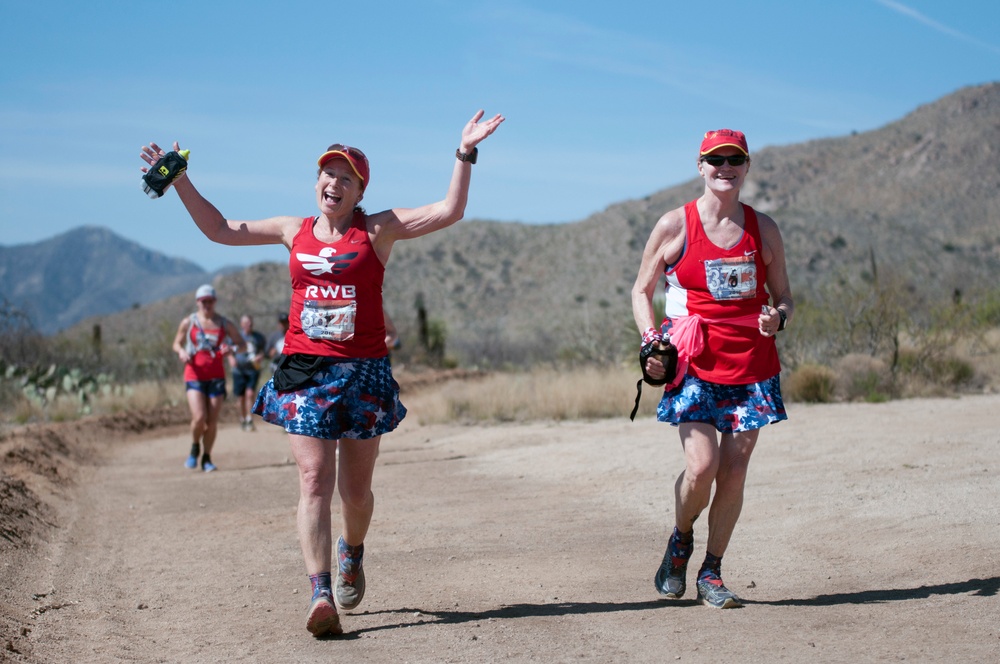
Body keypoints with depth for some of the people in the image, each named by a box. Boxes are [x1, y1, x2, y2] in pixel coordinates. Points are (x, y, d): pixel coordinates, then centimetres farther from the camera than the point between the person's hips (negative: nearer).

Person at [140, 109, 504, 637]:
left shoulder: (378, 230, 3)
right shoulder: (295, 231, 12)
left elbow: (448, 212, -5)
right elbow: (220, 229, 19)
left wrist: (464, 155, -11)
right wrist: (180, 181, 16)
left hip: (363, 373, -1)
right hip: (304, 371, 1)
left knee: (356, 487, 9)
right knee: (314, 481, -11)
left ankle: (352, 555, 41)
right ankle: (321, 595, -17)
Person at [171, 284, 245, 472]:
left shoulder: (224, 323, 6)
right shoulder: (188, 322, 5)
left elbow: (243, 344, 11)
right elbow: (177, 343, 15)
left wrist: (232, 349, -12)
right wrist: (181, 352, -8)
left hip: (216, 377, 1)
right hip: (194, 375, -1)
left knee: (212, 421, -1)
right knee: (199, 417, -17)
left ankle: (207, 458, 16)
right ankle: (195, 448, 13)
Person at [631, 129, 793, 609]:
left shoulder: (763, 229, 8)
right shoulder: (674, 226, 1)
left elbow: (783, 296, 15)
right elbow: (641, 291, 8)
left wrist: (778, 317, -9)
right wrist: (651, 341, -8)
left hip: (751, 365, 3)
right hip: (695, 366, -3)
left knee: (734, 472, 0)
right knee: (701, 467, -15)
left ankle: (711, 574, 14)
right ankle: (680, 539, 17)